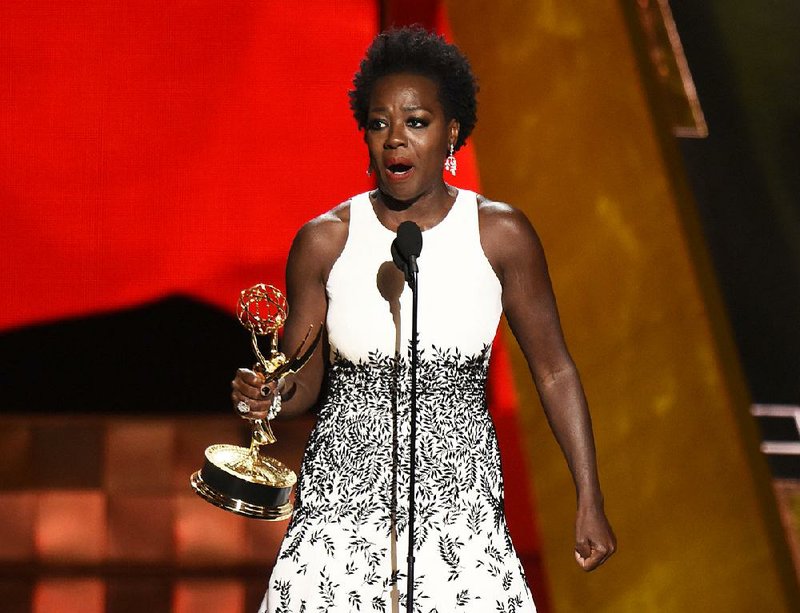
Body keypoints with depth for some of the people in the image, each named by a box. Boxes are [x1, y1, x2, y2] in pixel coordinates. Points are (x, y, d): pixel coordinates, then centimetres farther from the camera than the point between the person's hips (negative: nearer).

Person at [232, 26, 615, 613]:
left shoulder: (500, 234, -3)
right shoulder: (324, 241, -1)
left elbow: (554, 371, 3)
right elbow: (304, 380, 6)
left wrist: (591, 503, 2)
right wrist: (272, 392, -17)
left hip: (459, 505, 0)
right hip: (342, 503, 1)